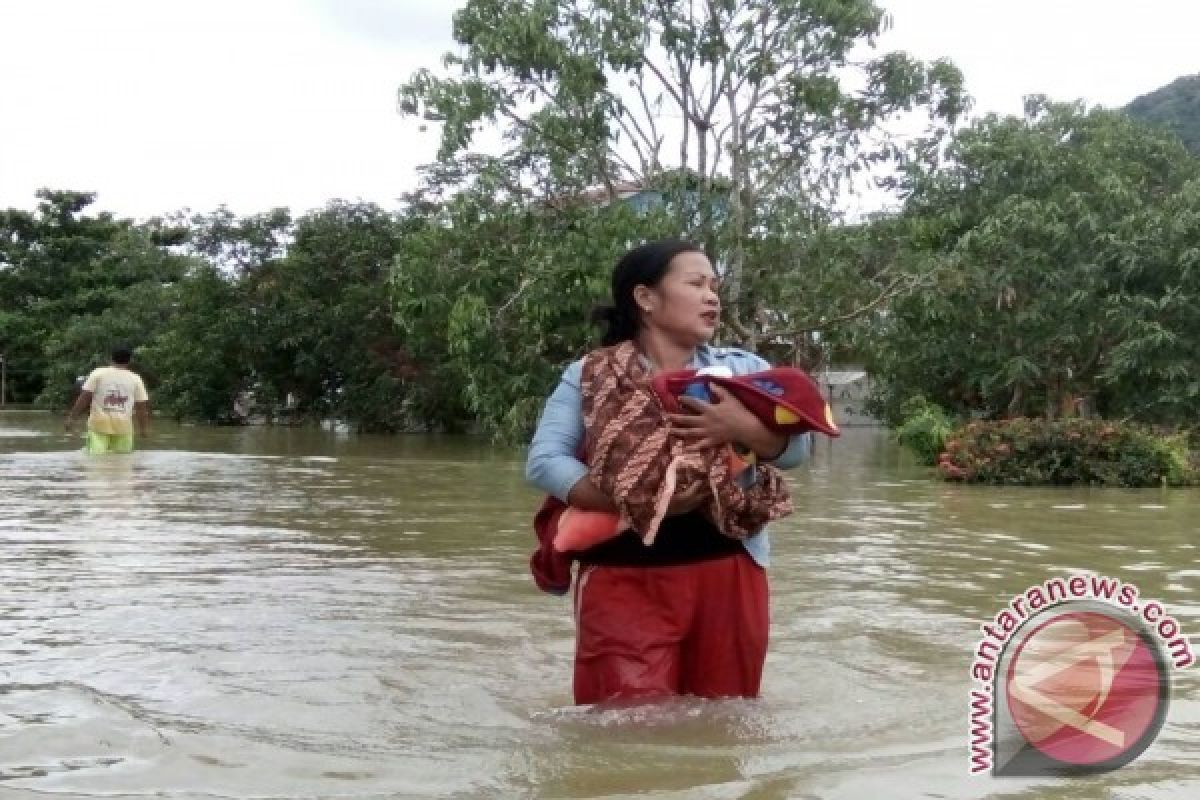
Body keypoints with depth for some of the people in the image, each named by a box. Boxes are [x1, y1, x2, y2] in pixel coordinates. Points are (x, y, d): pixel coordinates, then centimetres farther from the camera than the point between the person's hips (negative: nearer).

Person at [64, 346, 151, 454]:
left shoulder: (98, 373, 2)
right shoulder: (135, 379, 5)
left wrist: (72, 417, 1)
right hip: (123, 425, 1)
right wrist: (144, 427, 12)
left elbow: (84, 397, -3)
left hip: (99, 423, -1)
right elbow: (141, 406, 4)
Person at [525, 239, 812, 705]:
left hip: (726, 571, 3)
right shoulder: (590, 374, 2)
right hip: (623, 576, -2)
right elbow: (544, 462, -9)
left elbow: (795, 448, 1)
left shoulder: (742, 368, 10)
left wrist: (742, 427, -21)